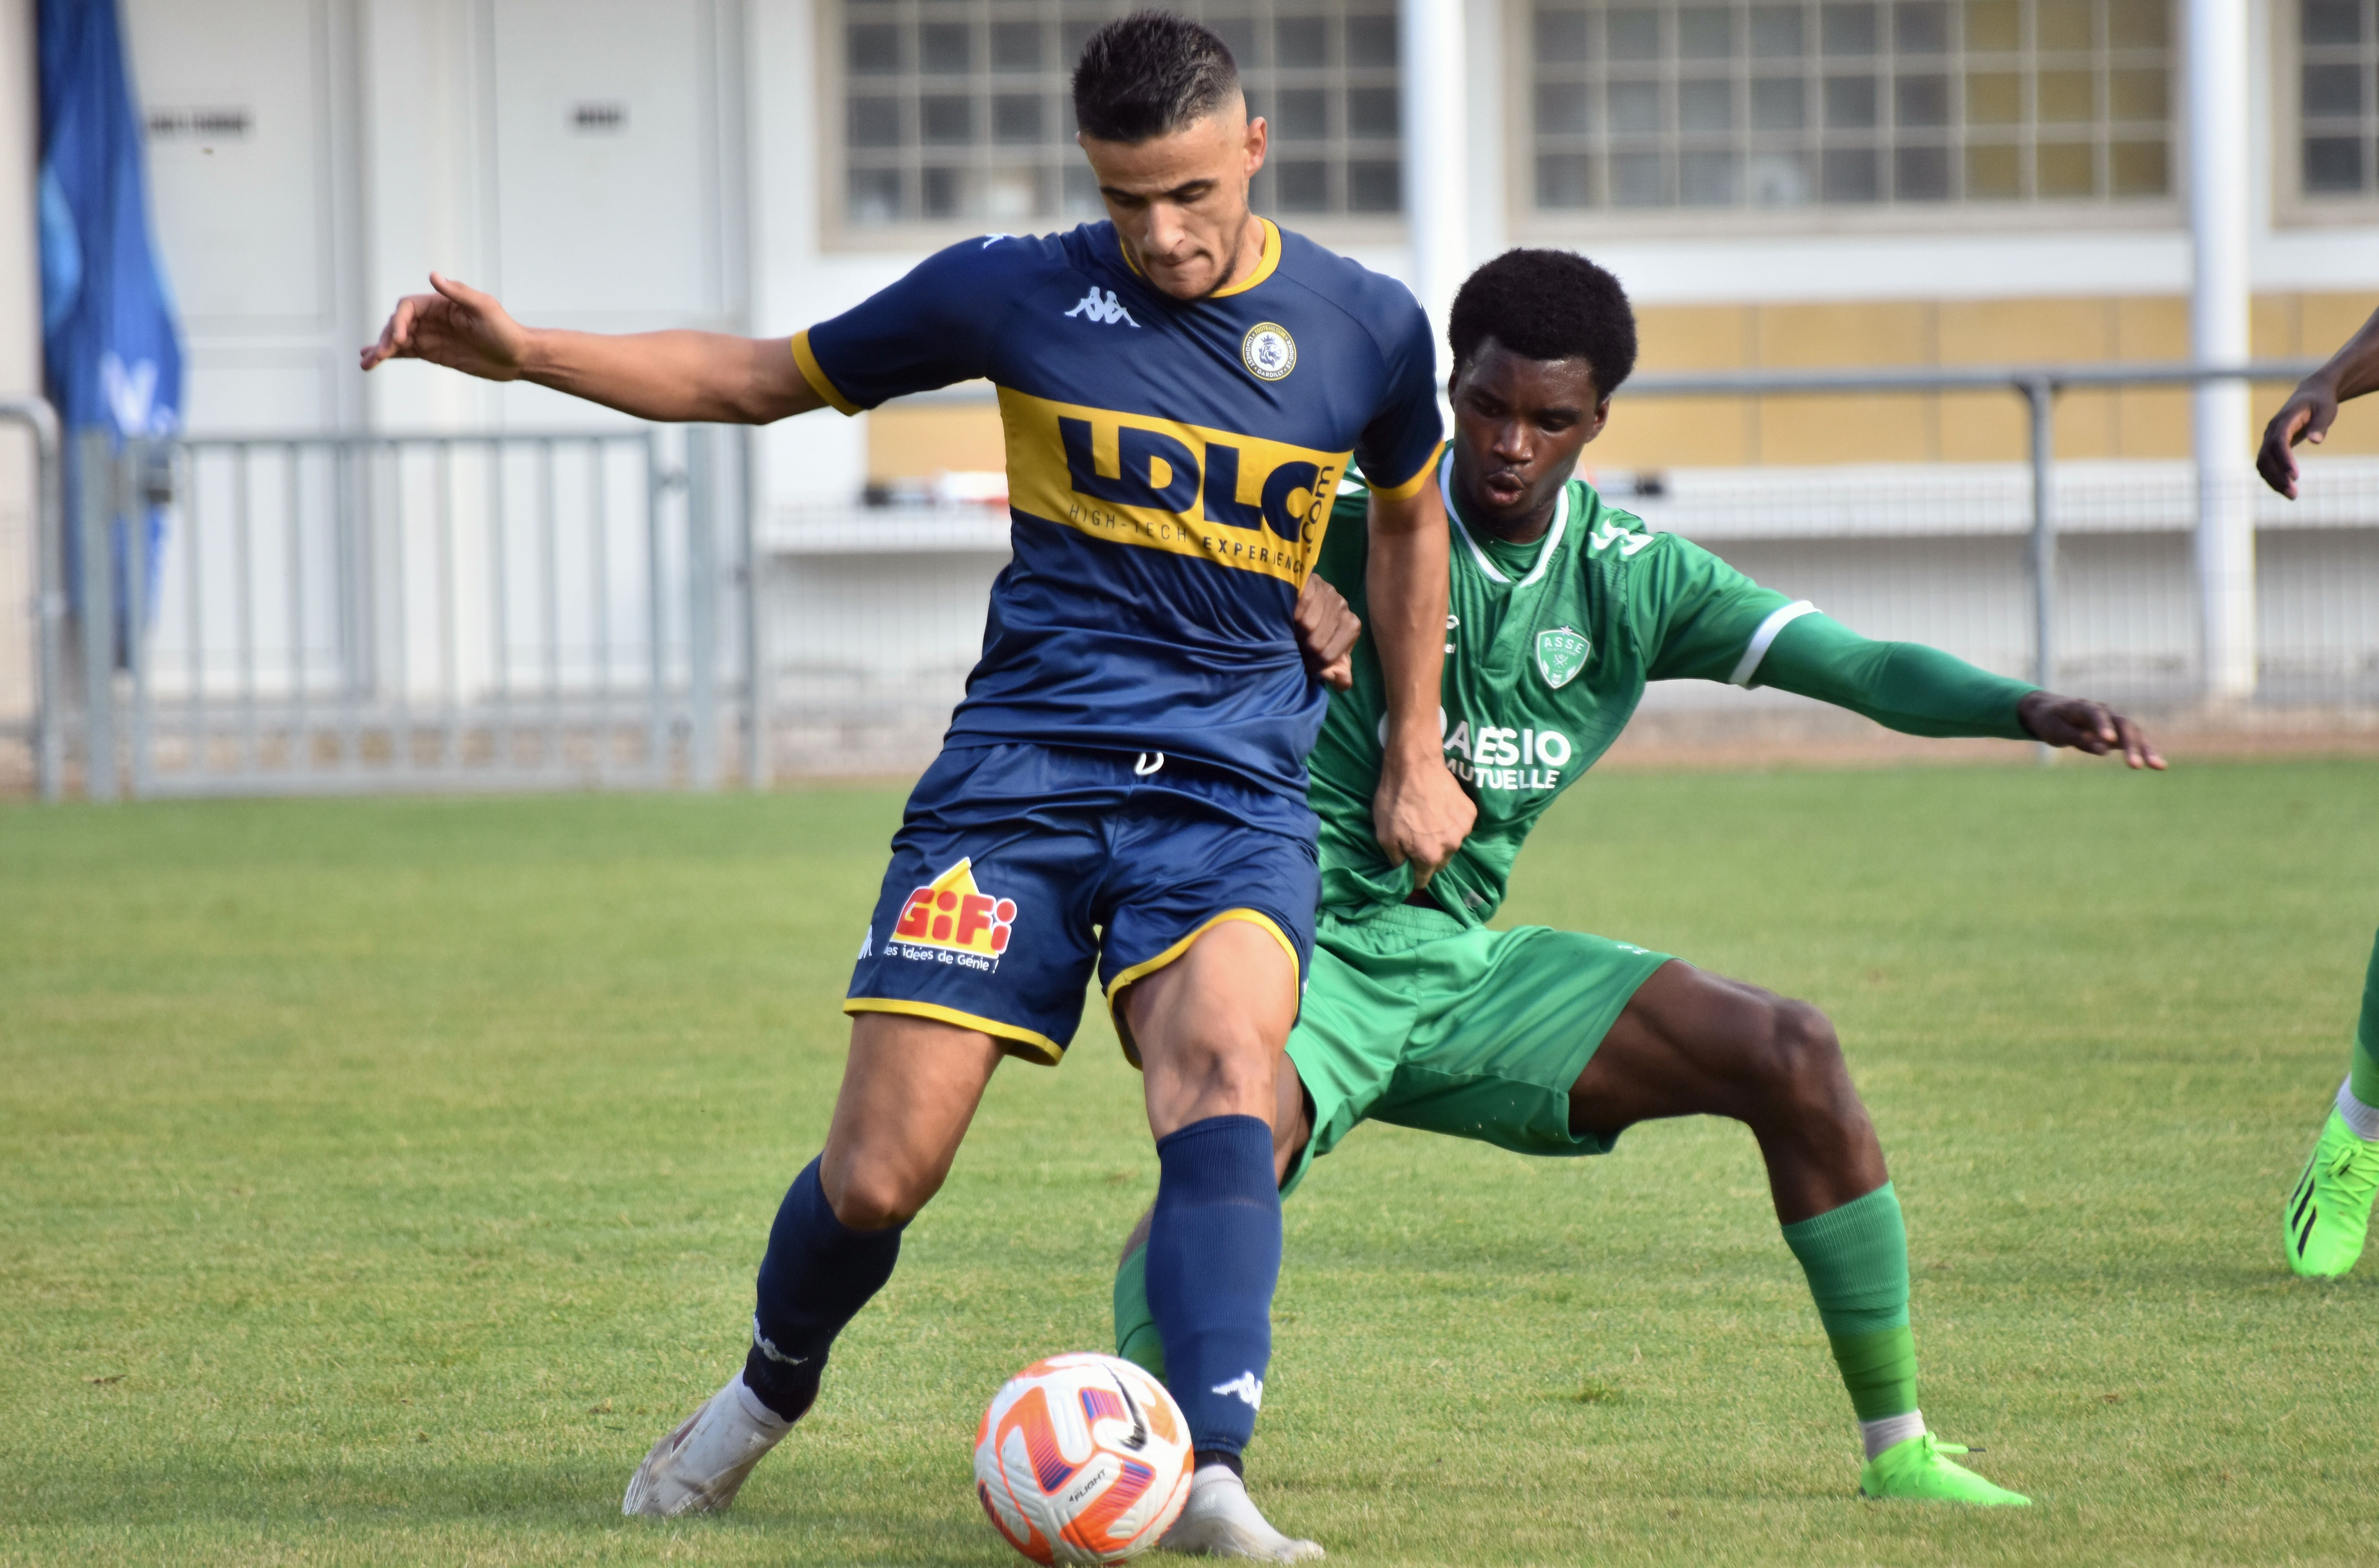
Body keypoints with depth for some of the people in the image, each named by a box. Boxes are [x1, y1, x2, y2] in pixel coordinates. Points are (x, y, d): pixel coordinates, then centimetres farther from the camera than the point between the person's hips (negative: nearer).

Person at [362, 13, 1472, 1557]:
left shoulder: (1368, 328, 2)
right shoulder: (1017, 293, -1)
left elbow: (1411, 513, 23)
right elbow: (762, 376, 9)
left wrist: (1416, 755, 22)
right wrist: (523, 353, -3)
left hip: (1231, 791, 0)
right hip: (1018, 775, 0)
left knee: (1227, 1073, -30)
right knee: (878, 1177, -6)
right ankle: (773, 1387, 26)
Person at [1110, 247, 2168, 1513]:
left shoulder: (1631, 579, 2)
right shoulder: (1358, 524, -9)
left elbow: (1864, 668, -5)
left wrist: (2027, 710, -23)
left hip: (1465, 965, 5)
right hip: (1313, 944, -5)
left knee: (1789, 1055, -7)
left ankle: (1898, 1450, 0)